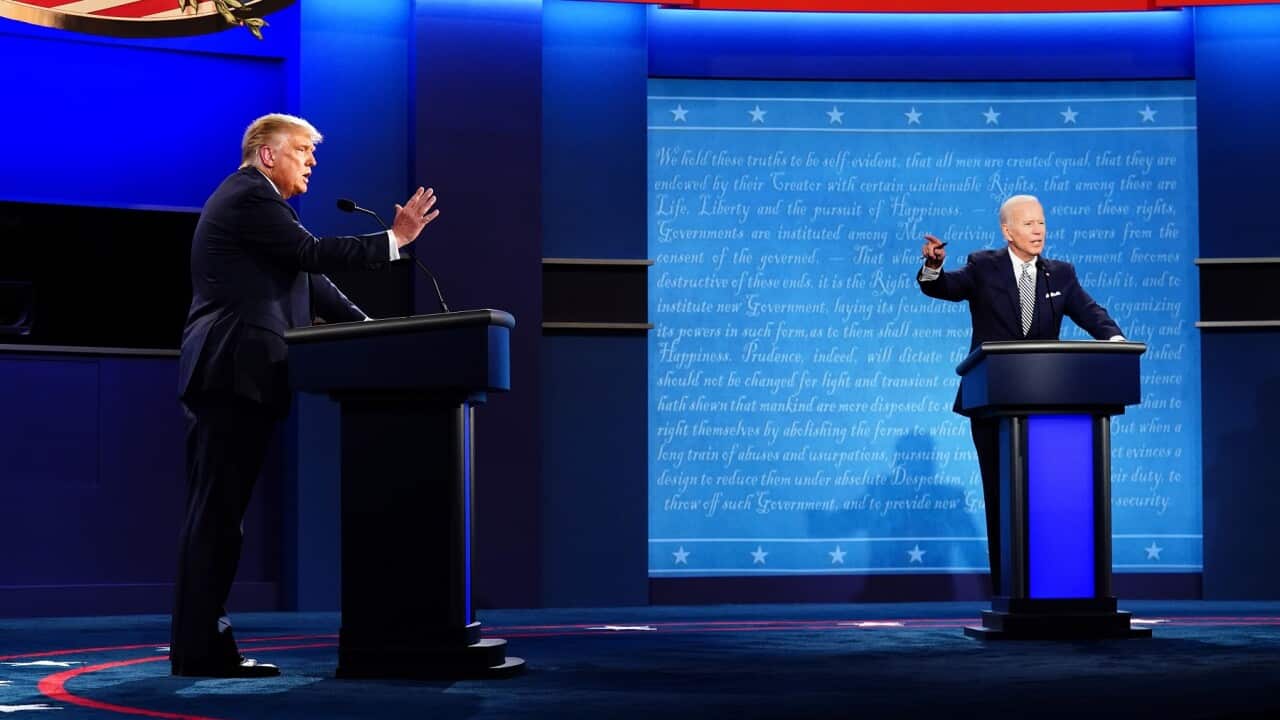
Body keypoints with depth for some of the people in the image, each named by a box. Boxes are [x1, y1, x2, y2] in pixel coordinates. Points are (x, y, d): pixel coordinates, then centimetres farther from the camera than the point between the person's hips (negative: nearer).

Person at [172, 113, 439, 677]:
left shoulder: (251, 199, 25)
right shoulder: (251, 196, -7)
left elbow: (305, 279, 22)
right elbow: (312, 254, -16)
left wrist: (369, 328, 16)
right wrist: (393, 240, -11)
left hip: (227, 376, 11)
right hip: (236, 373, -11)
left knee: (217, 511, 9)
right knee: (217, 511, -10)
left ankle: (201, 643, 11)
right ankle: (199, 648, -9)